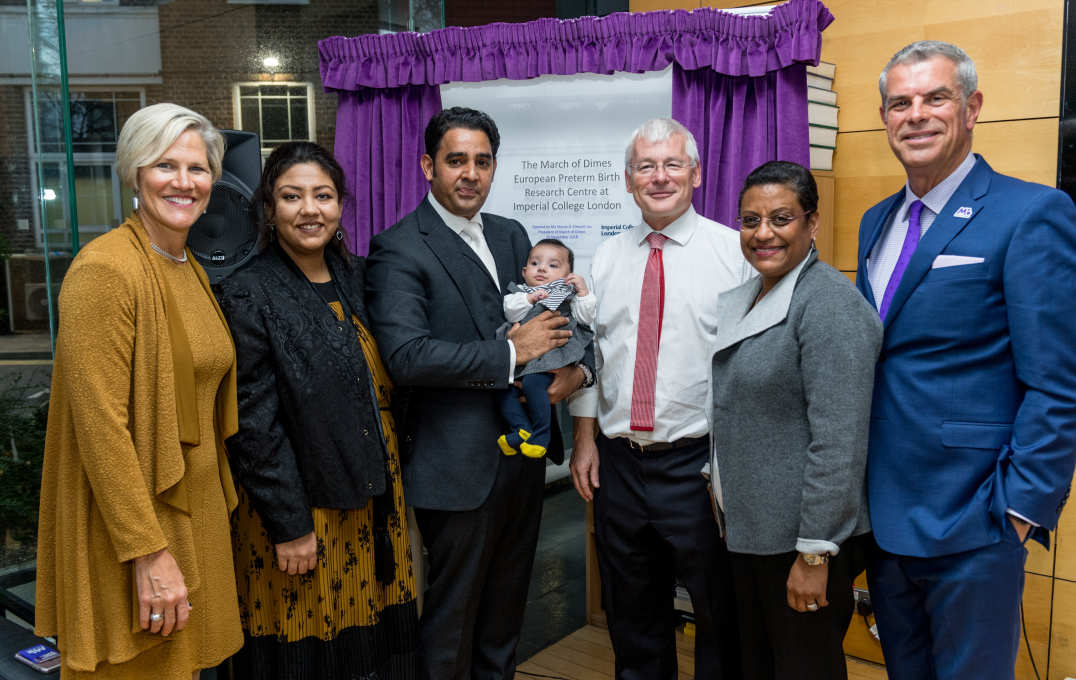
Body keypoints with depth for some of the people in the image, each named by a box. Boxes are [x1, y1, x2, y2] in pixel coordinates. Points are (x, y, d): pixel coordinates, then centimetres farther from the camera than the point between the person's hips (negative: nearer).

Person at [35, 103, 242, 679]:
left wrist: (217, 501, 15)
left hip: (195, 508, 8)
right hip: (128, 518, -8)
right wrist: (148, 552, -22)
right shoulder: (104, 269, -16)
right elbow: (100, 422, -21)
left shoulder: (191, 269, 10)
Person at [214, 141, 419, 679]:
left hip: (374, 502, 6)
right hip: (300, 513, -6)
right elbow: (254, 422, -15)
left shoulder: (356, 278, 6)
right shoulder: (248, 293, -12)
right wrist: (289, 524, -15)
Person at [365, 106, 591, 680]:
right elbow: (406, 354, -24)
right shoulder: (399, 249, -12)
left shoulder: (511, 236, 10)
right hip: (458, 466, -7)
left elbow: (559, 314, 15)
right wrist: (509, 353, -21)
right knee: (453, 611, 9)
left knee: (507, 604, 21)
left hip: (524, 454, 7)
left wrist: (576, 365, -6)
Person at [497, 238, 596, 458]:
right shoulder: (521, 292, 17)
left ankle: (541, 435, -17)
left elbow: (585, 317, 1)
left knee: (533, 384, -28)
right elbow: (511, 313, 0)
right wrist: (529, 299, -11)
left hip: (550, 358, -5)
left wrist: (583, 292, -7)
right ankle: (522, 429, -6)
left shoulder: (567, 295, 12)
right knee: (505, 389, -13)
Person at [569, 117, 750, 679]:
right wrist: (585, 439, 7)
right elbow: (590, 351, 12)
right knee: (631, 612, 18)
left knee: (718, 610, 11)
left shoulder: (733, 251, -5)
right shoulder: (607, 259, 8)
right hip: (619, 460, 4)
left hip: (698, 460, -4)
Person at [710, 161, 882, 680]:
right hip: (749, 529, 8)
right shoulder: (746, 297, 9)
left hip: (802, 537, -8)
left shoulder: (829, 303, -18)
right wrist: (729, 509, 16)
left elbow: (839, 441, -22)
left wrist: (814, 554, -22)